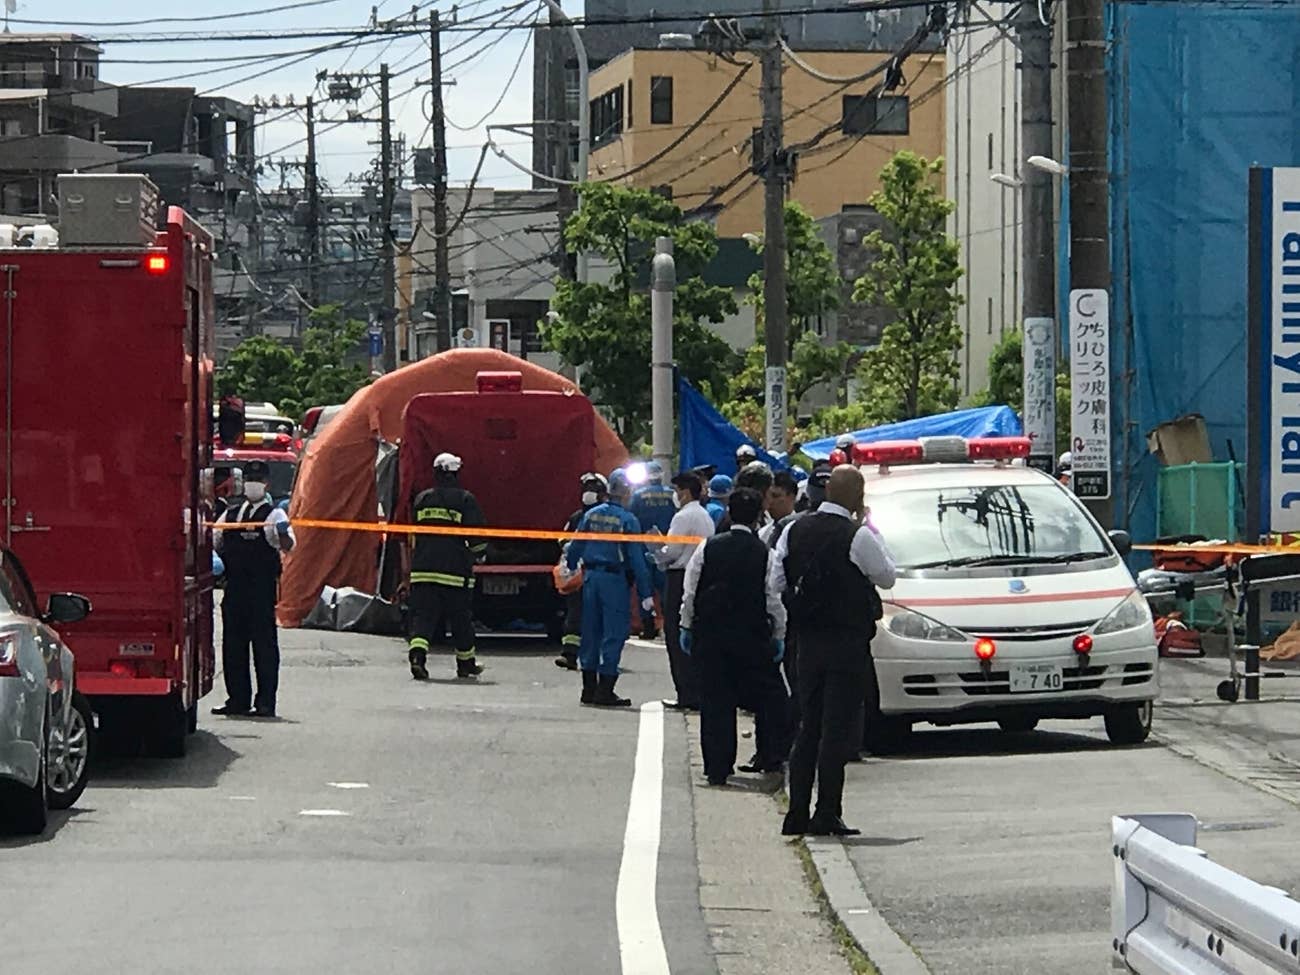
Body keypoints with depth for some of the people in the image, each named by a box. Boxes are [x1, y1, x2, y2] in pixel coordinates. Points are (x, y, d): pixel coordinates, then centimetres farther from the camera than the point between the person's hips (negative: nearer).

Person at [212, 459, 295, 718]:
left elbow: (288, 546, -15)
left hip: (262, 589, -6)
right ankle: (238, 699, 13)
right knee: (233, 644, 7)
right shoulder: (231, 512, 16)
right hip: (234, 587, 6)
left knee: (264, 644, -4)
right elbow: (214, 542, 24)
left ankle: (266, 703, -2)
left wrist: (283, 533, -36)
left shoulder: (273, 514, -1)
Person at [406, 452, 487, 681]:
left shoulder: (421, 499, 9)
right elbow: (477, 537, -5)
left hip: (423, 570, 2)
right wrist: (478, 555, 14)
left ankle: (417, 653, -24)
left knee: (424, 614, -1)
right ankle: (466, 664, 21)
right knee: (461, 618, 11)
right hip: (456, 571, -2)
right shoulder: (465, 500, -3)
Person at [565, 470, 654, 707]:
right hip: (615, 580, -5)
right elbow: (637, 559, -10)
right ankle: (605, 690, -2)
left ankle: (589, 688, 17)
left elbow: (575, 547, 10)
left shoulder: (591, 515, 6)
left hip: (591, 577, 5)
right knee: (614, 633, 0)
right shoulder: (627, 520, -9)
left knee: (590, 632, 12)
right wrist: (645, 593, -7)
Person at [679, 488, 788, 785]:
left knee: (715, 701, 5)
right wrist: (778, 635, 7)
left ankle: (717, 768, 4)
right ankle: (771, 757, 11)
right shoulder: (765, 555, -7)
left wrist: (687, 627, 10)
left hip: (709, 635, 2)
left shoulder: (707, 549, -3)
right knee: (768, 696, 13)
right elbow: (774, 601, -4)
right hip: (752, 637, -2)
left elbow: (690, 593, 0)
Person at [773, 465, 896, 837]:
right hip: (847, 642, -6)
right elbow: (887, 576, -1)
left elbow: (778, 580, 7)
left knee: (808, 726, 12)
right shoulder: (857, 537, -15)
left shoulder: (795, 531, 3)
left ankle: (797, 812, 11)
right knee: (838, 729, -3)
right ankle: (827, 815, -4)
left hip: (808, 639, 6)